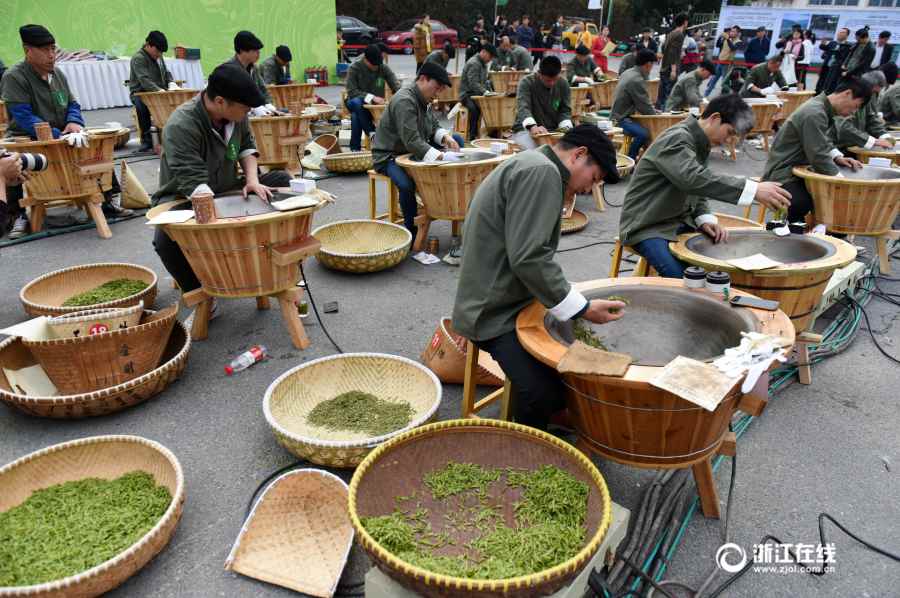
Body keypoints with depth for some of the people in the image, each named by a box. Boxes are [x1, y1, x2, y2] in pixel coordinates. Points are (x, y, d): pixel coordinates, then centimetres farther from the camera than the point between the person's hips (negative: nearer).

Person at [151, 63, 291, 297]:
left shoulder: (235, 113, -9)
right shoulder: (181, 126, -29)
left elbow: (246, 146, 8)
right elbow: (194, 184, -36)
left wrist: (253, 179, -11)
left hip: (226, 190, 7)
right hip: (183, 199, -6)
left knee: (282, 181, -6)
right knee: (168, 237, -37)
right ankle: (197, 292, -10)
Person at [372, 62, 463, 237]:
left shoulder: (423, 99, 6)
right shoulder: (404, 101, -23)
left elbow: (434, 127, 13)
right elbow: (412, 142, -33)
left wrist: (445, 137, -11)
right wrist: (440, 157, -40)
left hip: (415, 151, 9)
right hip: (389, 155, -9)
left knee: (457, 140, 2)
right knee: (407, 184, -41)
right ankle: (411, 228, -18)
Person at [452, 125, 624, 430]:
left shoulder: (529, 165, 18)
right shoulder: (541, 172, -16)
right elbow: (528, 258, -24)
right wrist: (582, 308, -17)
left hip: (508, 297, 11)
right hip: (496, 313, -11)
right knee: (544, 393, -23)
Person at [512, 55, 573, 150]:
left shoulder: (563, 84, 3)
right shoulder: (526, 82, -11)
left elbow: (565, 110, 5)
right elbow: (523, 107, -25)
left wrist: (566, 127, -18)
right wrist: (533, 126, -46)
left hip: (553, 130, 4)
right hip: (526, 130, -4)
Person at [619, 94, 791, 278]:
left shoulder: (701, 143, 11)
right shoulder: (676, 139, -18)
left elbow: (697, 188, 17)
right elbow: (693, 178, -36)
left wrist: (705, 219, -5)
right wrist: (753, 189, -41)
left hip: (679, 221, 9)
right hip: (648, 227, -9)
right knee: (684, 279, -28)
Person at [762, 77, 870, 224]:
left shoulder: (824, 108, 10)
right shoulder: (814, 114, -20)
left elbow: (824, 144, 22)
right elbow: (819, 157, -23)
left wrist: (837, 157, 3)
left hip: (798, 171, 11)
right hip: (784, 179, -11)